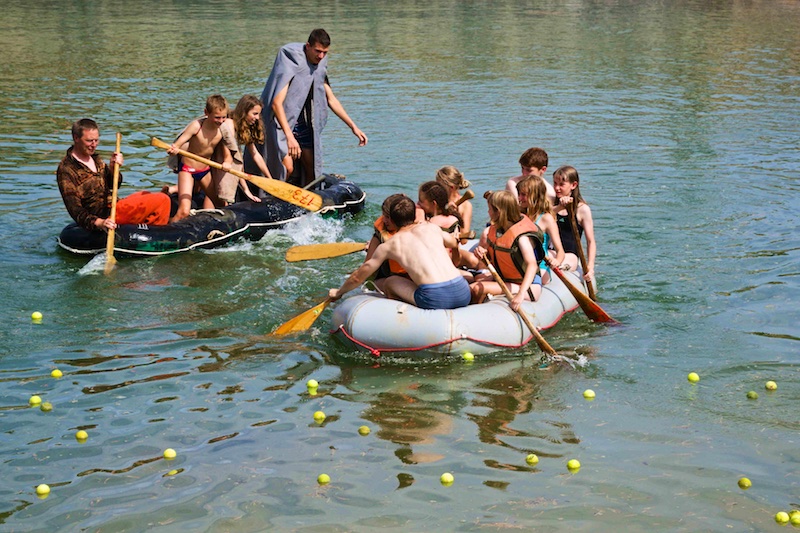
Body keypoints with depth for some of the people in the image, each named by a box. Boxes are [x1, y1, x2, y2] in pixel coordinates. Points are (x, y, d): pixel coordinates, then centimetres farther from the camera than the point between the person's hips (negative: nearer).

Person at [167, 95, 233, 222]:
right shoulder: (197, 126, -23)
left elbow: (228, 155, -6)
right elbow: (177, 144, -26)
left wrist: (227, 162, -30)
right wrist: (173, 149, -51)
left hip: (205, 170, 6)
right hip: (188, 170, -6)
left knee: (219, 203, 23)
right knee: (184, 212, -20)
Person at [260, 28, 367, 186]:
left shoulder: (319, 67, 4)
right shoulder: (291, 65, -22)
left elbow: (331, 100, 15)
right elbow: (276, 103, -31)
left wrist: (353, 127, 10)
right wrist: (290, 137, -41)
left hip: (303, 124, 8)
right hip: (283, 124, -8)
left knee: (312, 168, 6)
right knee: (287, 167, -19)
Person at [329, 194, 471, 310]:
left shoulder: (389, 246, 11)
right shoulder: (431, 227, 18)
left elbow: (358, 277, 21)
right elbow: (454, 243, 41)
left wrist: (338, 292, 39)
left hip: (435, 300, -3)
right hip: (463, 294, 3)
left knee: (390, 283, 20)